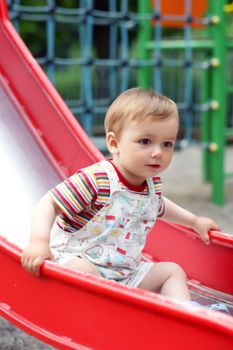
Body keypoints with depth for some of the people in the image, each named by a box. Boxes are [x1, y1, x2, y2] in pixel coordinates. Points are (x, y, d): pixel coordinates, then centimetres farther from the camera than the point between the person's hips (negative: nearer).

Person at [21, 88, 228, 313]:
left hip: (125, 272, 8)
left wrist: (194, 221, 31)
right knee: (82, 271, -39)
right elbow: (48, 204, -27)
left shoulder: (153, 183, 3)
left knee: (173, 271, 4)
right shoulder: (95, 180, -23)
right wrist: (39, 240, -43)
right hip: (76, 260, -8)